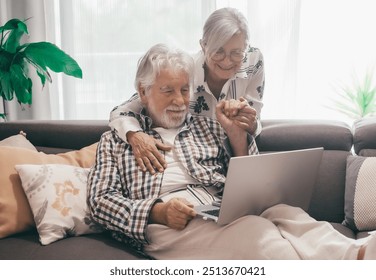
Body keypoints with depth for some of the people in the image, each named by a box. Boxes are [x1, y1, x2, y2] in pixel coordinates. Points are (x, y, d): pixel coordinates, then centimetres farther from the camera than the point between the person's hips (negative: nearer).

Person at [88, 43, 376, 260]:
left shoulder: (207, 127, 22)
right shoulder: (117, 139, 14)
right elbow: (101, 199, 3)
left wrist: (237, 135, 1)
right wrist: (157, 212, -14)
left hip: (223, 216, 4)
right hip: (166, 228, -3)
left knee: (285, 214, -30)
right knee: (255, 231, -34)